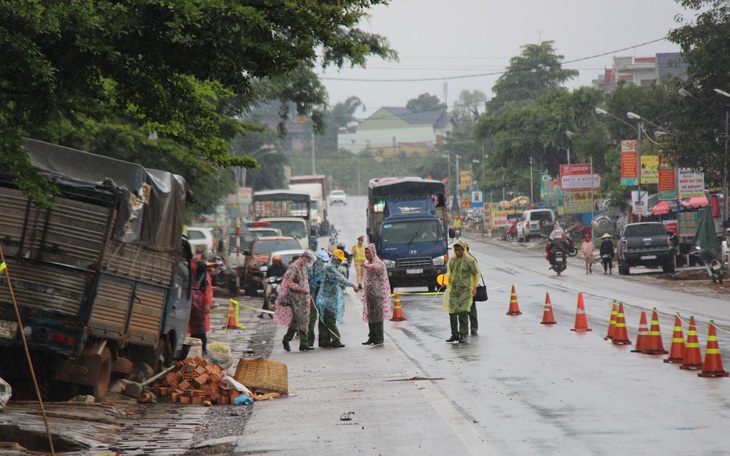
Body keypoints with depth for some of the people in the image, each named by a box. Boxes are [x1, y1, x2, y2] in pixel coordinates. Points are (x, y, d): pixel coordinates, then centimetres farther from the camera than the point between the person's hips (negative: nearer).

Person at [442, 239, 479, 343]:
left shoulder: (469, 261, -4)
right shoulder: (452, 260, 9)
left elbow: (475, 274, 0)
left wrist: (474, 287, -7)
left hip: (465, 289, -4)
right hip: (453, 289, 4)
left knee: (463, 312, -9)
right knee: (452, 312, 2)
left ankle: (463, 335, -3)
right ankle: (454, 334, 11)